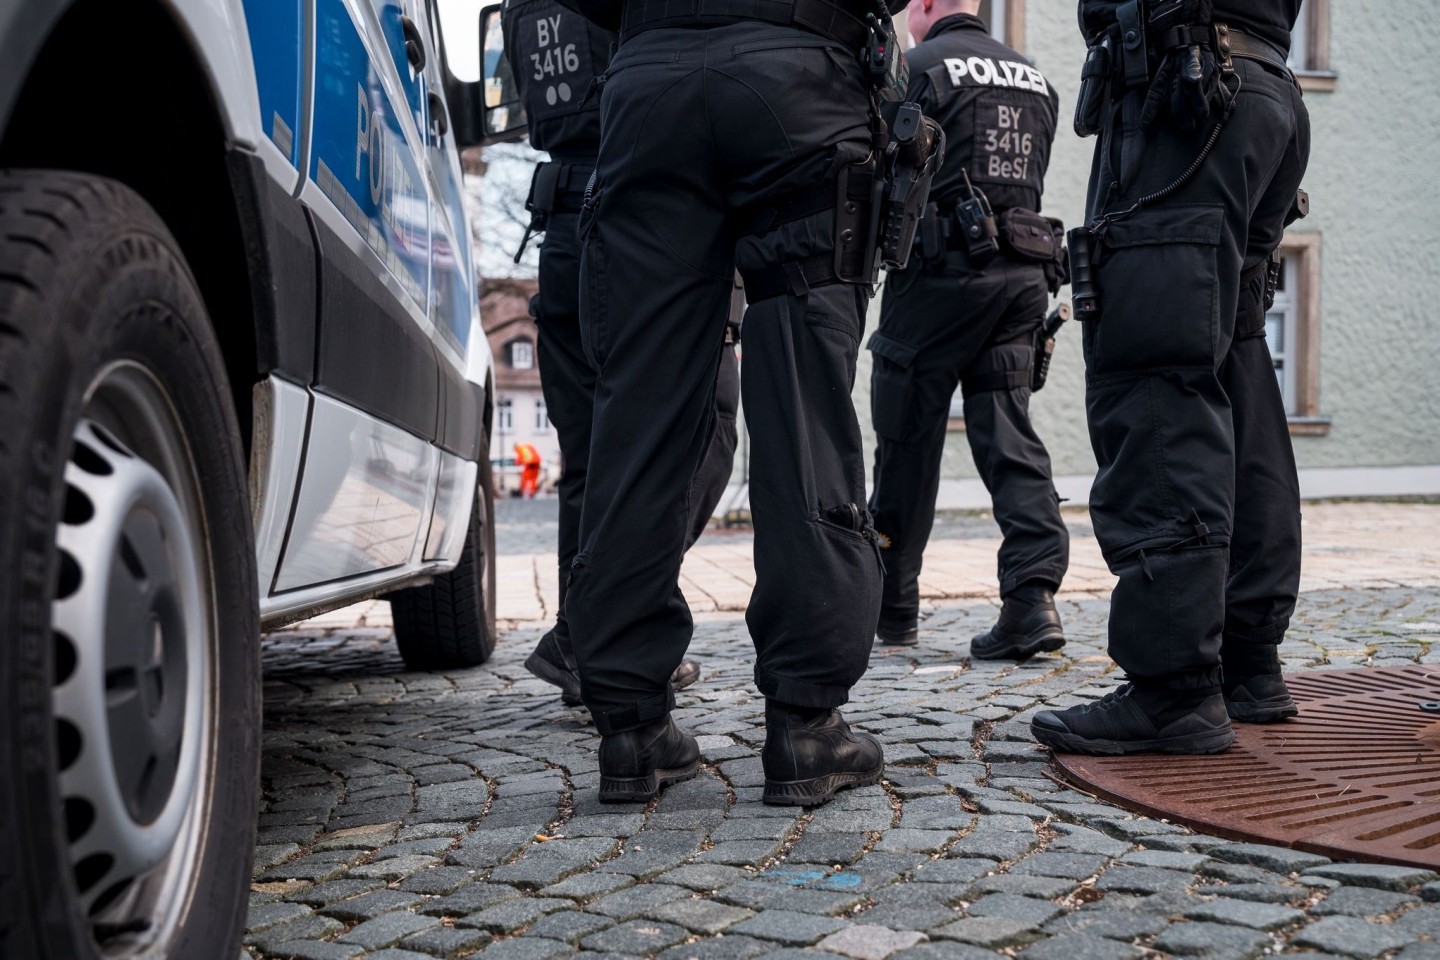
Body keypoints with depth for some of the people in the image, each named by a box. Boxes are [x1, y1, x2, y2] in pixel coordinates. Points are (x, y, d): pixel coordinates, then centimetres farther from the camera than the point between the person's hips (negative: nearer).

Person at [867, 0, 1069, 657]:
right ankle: (1033, 594, -11)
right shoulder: (1034, 78, 16)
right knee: (1008, 432, 4)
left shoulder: (919, 67, -4)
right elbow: (1026, 180, 16)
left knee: (908, 438, 4)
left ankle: (891, 604, 14)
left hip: (942, 270, -6)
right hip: (1024, 274, 6)